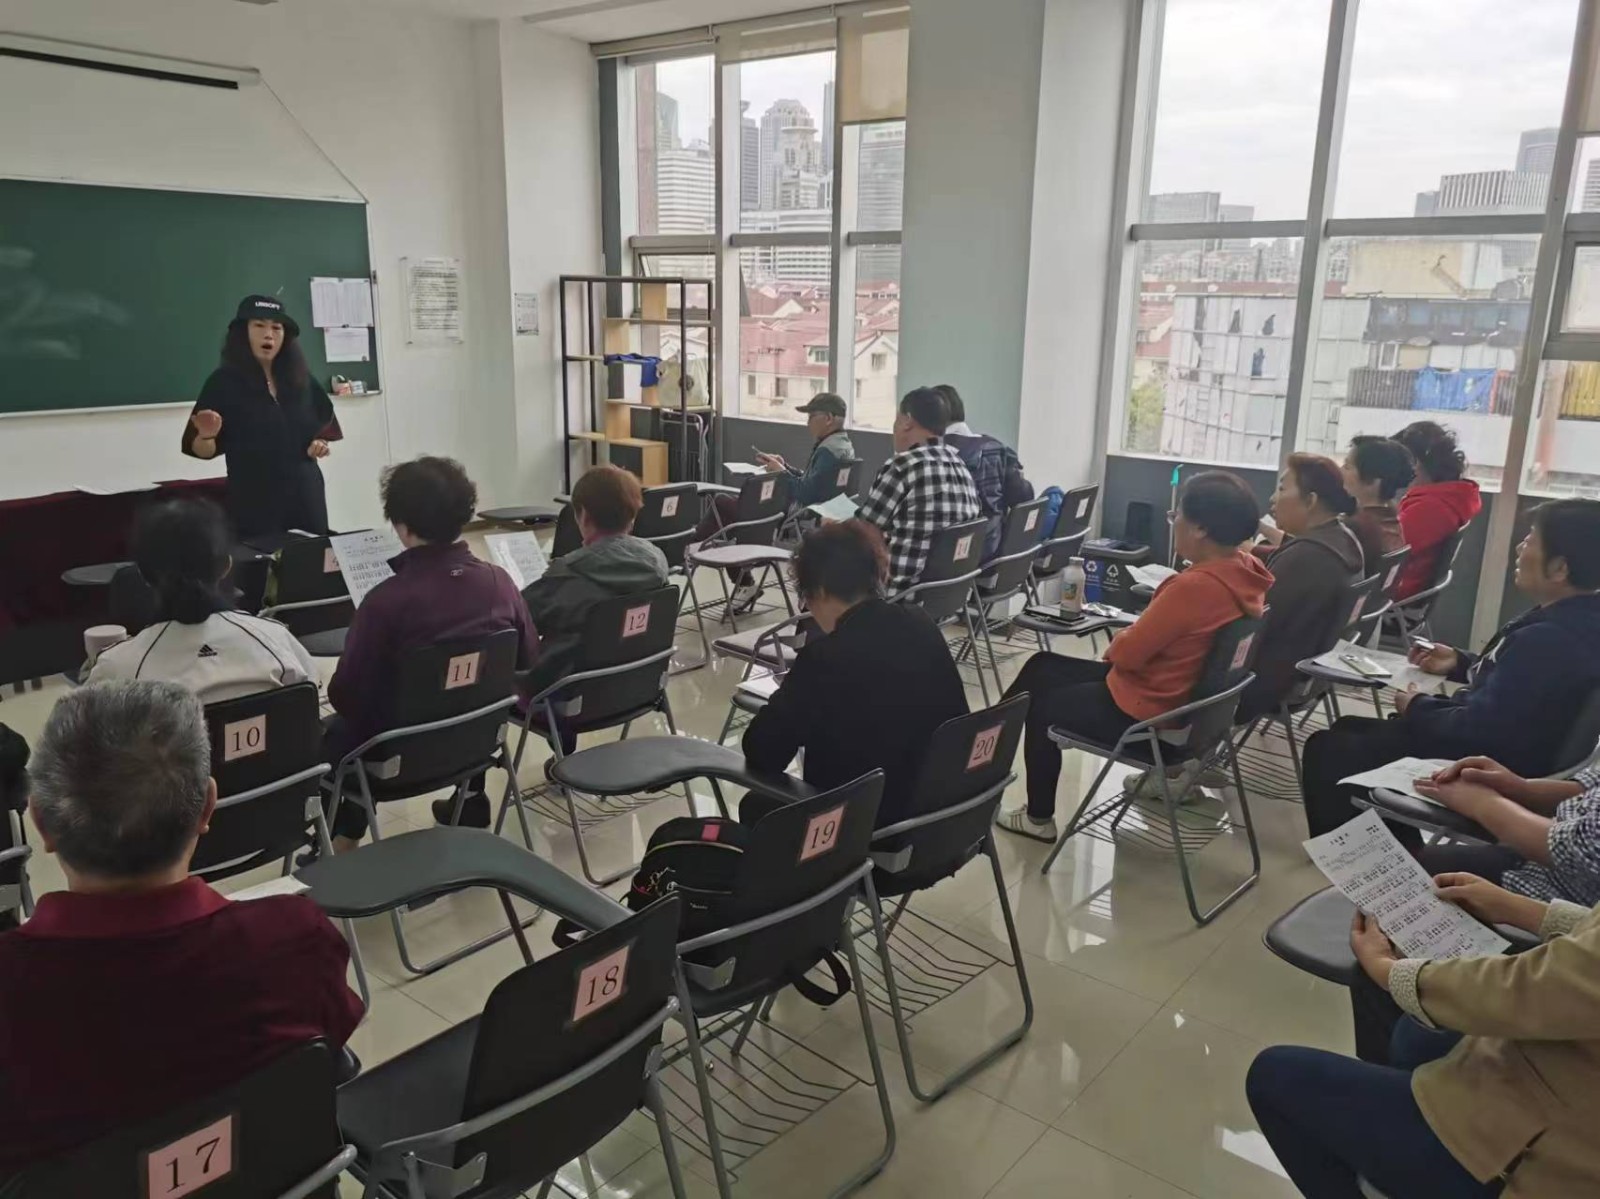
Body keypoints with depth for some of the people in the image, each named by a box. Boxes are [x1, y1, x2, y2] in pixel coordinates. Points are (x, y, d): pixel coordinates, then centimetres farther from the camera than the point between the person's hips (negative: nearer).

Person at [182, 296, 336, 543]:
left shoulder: (300, 379, 8)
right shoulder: (225, 381, -4)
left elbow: (327, 421, 23)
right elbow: (198, 448, -6)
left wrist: (322, 442, 3)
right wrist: (206, 436, -27)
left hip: (306, 498, 4)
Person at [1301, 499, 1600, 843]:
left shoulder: (1547, 640, -32)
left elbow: (1476, 731, -29)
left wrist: (1417, 708, -11)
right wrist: (1461, 663, 8)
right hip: (1493, 744, 10)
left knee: (1326, 750, 0)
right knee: (1349, 730, 22)